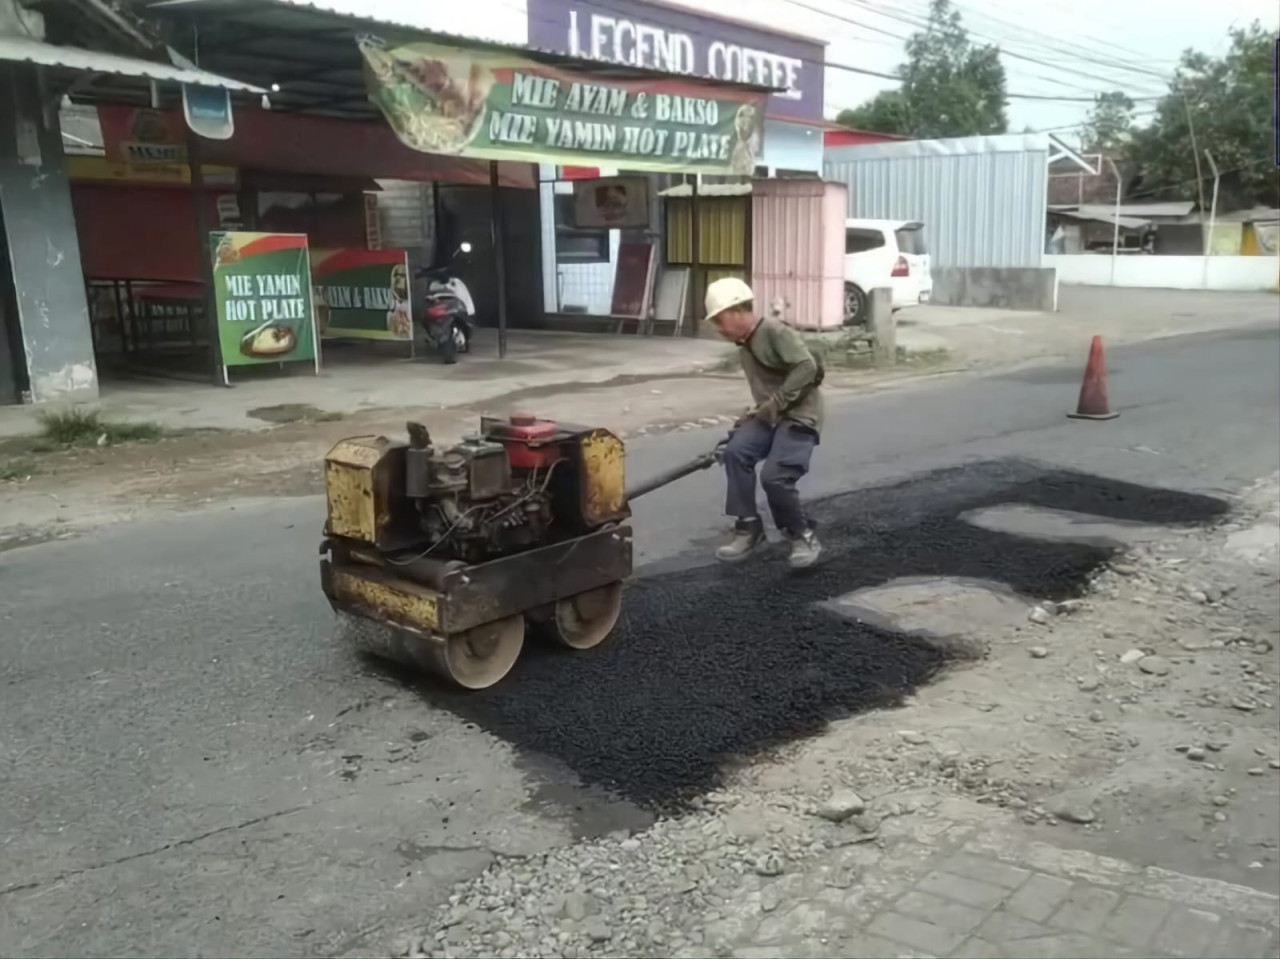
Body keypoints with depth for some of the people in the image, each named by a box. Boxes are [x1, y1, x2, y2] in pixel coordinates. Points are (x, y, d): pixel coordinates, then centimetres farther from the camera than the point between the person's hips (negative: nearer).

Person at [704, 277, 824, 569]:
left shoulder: (775, 331, -12)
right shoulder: (745, 348, 16)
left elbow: (807, 367, -23)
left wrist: (776, 403, -23)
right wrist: (758, 412, 6)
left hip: (799, 416, -8)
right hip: (770, 416, 8)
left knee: (774, 476, -24)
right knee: (735, 451, -19)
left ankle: (803, 535, 0)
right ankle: (748, 528, -8)